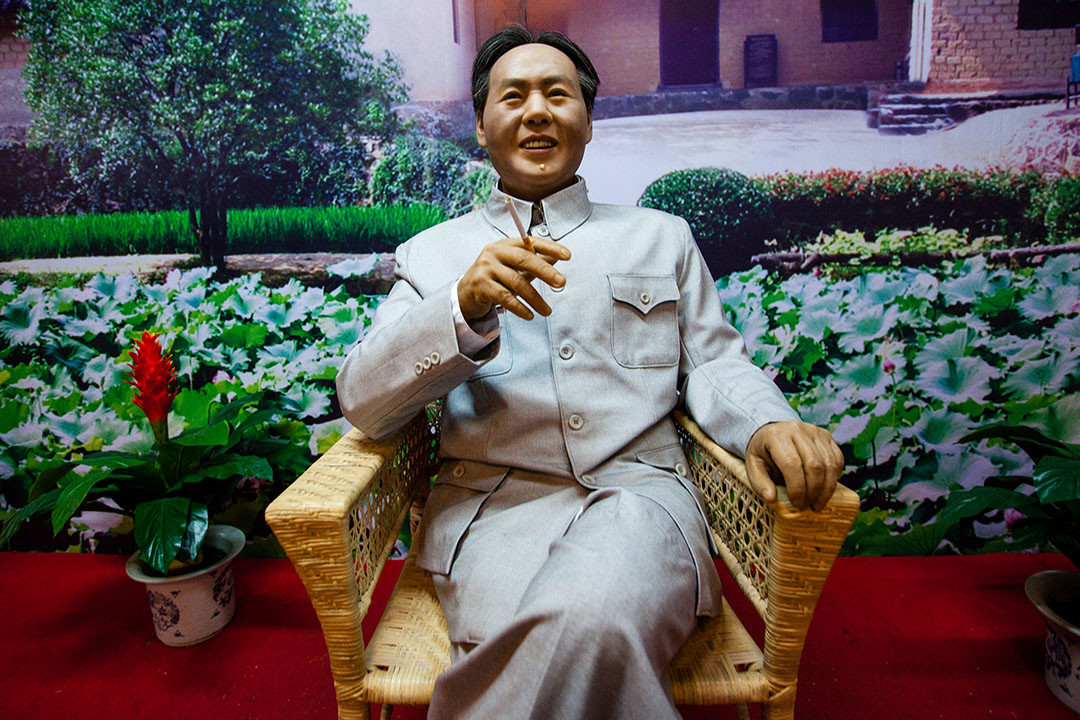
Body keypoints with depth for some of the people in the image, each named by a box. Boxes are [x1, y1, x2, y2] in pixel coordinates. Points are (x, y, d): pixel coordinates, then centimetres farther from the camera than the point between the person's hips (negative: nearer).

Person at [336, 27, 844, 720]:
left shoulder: (663, 236, 21)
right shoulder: (433, 252, 15)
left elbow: (712, 363, 15)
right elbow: (362, 402, 3)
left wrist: (768, 422, -9)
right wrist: (465, 307, -15)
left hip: (637, 489, 1)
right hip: (491, 503, 0)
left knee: (592, 616, -33)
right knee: (565, 640, -31)